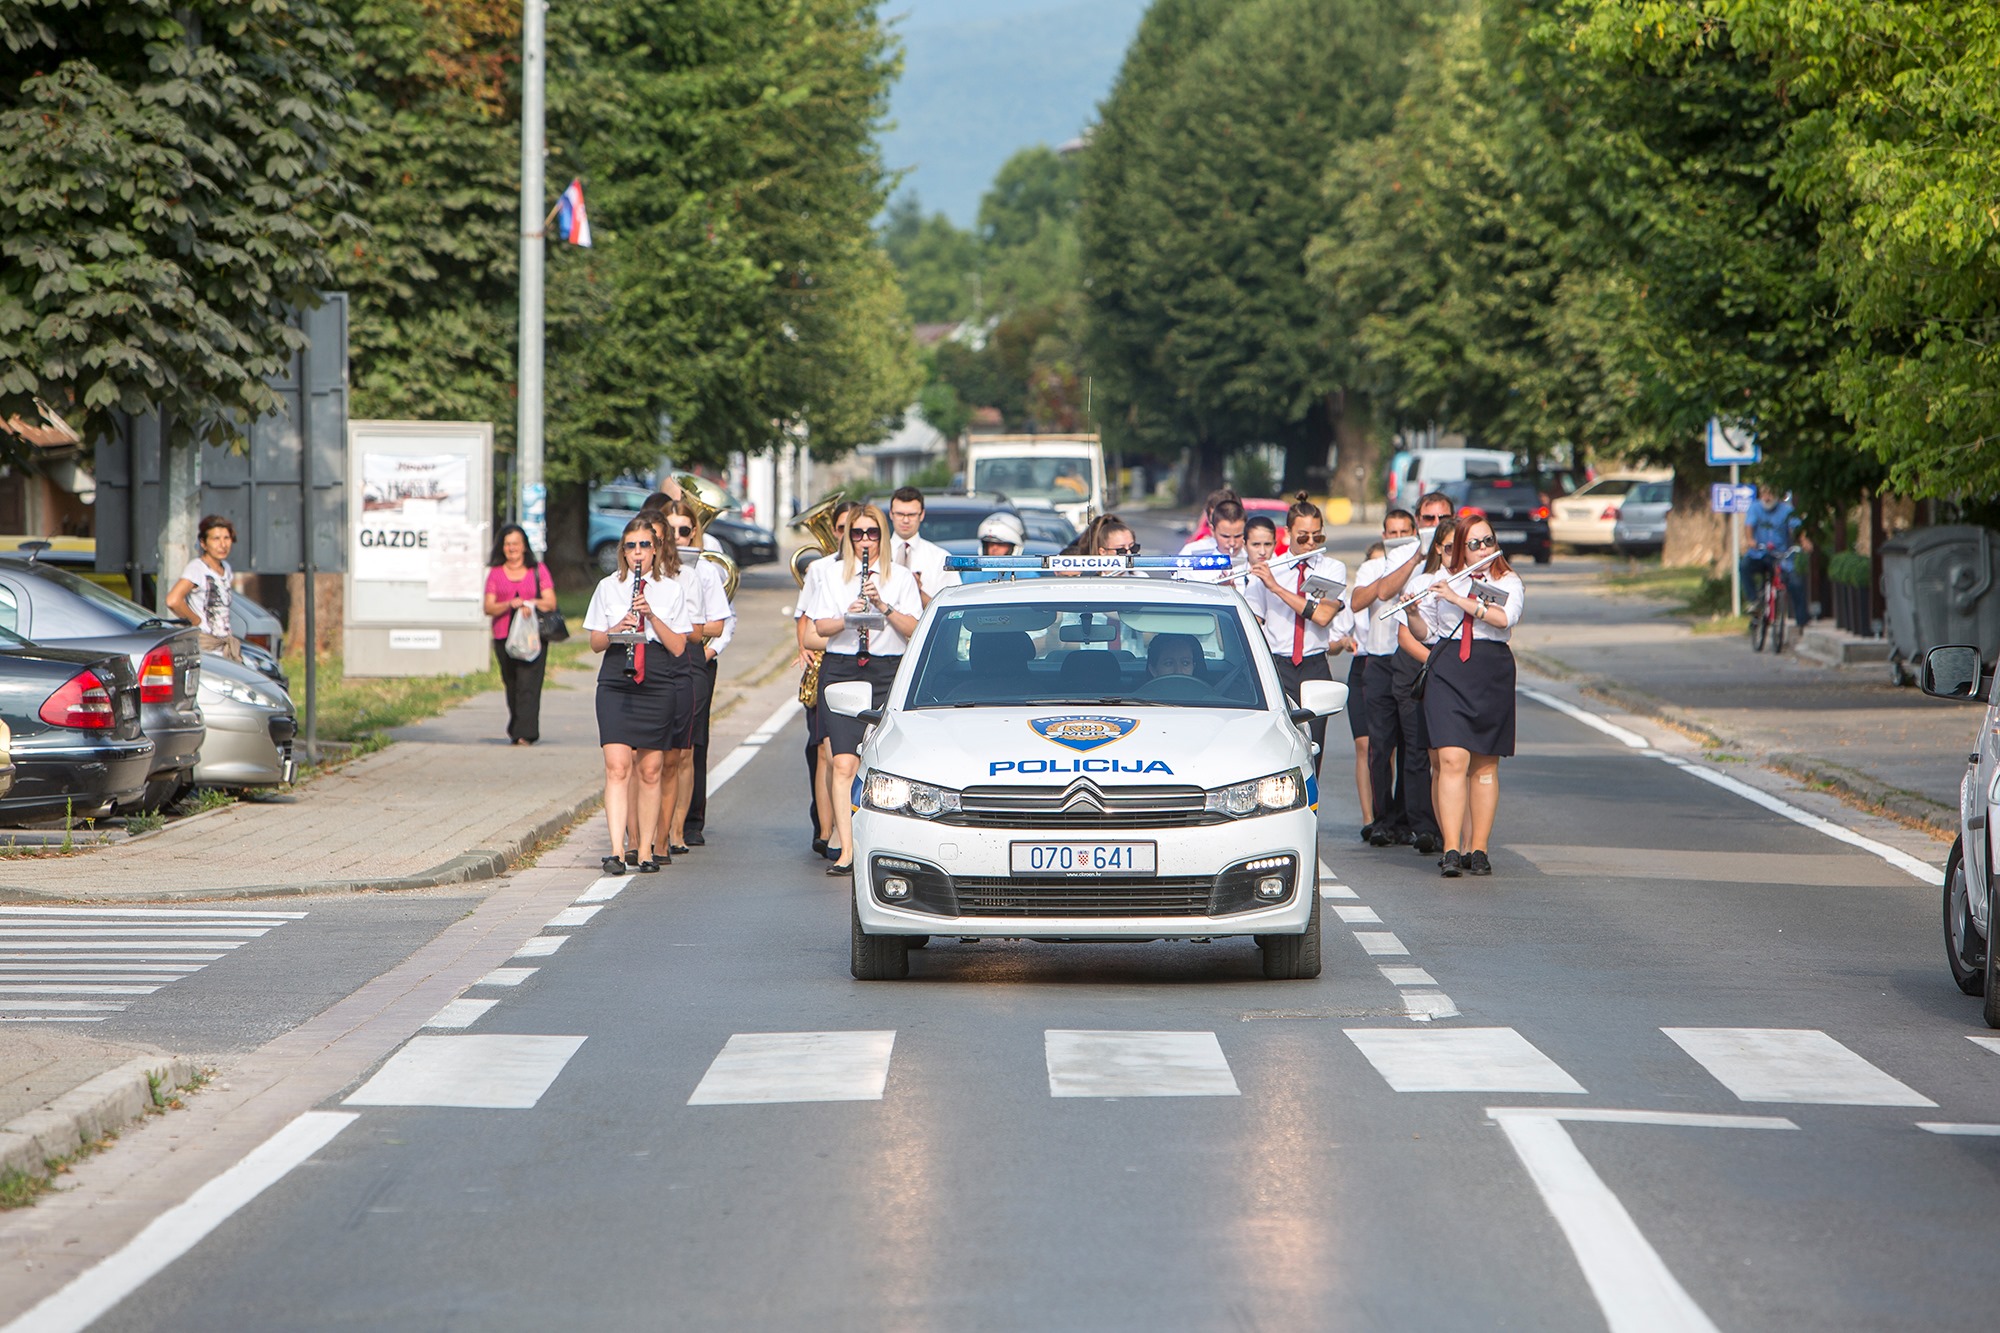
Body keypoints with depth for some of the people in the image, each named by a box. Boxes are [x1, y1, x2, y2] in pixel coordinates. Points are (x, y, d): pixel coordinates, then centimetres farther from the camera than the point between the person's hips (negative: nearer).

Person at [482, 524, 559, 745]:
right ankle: (516, 730, 17)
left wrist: (531, 604, -16)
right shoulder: (495, 573, 13)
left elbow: (550, 602, 3)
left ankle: (525, 733, -20)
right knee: (512, 685, 5)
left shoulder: (538, 570, 10)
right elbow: (489, 607, 4)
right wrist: (509, 605, -15)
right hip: (504, 637, 2)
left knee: (528, 685, -14)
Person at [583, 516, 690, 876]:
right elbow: (595, 643, 8)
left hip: (656, 686, 1)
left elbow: (678, 646, 1)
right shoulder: (608, 587, 8)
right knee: (617, 766, -13)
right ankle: (617, 850, -19)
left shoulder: (669, 590, 7)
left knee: (649, 770, 4)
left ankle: (646, 850, 12)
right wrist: (617, 629, -12)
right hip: (615, 685, -1)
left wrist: (651, 616, -12)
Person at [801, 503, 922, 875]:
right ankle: (846, 851, -14)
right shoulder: (831, 574, 11)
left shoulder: (900, 577, 8)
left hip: (887, 672, 0)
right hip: (841, 669, 0)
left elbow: (913, 629, -1)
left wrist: (883, 606, -15)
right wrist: (847, 618, -14)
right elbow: (820, 626, 5)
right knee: (844, 764, -11)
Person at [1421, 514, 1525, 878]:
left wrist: (1460, 600, -20)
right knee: (1452, 759, -12)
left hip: (1492, 674, 0)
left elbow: (1506, 618, -17)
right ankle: (1452, 849, -16)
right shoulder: (1443, 578, 9)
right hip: (1447, 673, 0)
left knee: (1485, 765, 4)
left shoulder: (1508, 582, 4)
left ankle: (1479, 849, 10)